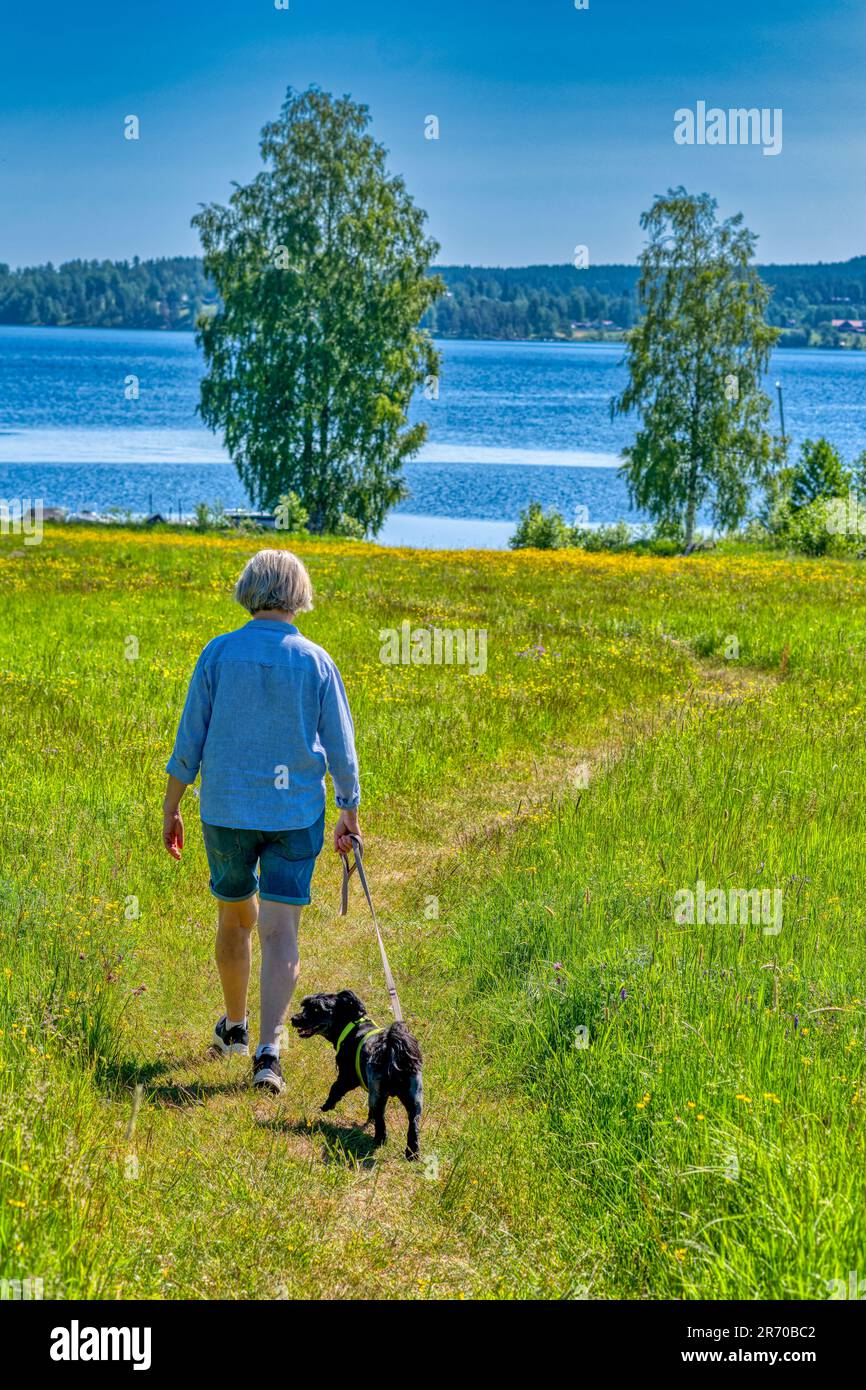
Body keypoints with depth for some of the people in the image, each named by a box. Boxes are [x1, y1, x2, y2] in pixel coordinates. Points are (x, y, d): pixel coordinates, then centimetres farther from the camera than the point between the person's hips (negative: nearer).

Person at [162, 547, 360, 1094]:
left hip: (227, 809, 1)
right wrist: (350, 813, 12)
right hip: (295, 811, -1)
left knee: (236, 917, 20)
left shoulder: (219, 653, -6)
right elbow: (340, 748, 0)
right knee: (280, 931, -2)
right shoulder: (316, 661, -6)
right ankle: (268, 1050, -14)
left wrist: (171, 807, 7)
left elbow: (190, 740, -3)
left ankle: (235, 1027, 37)